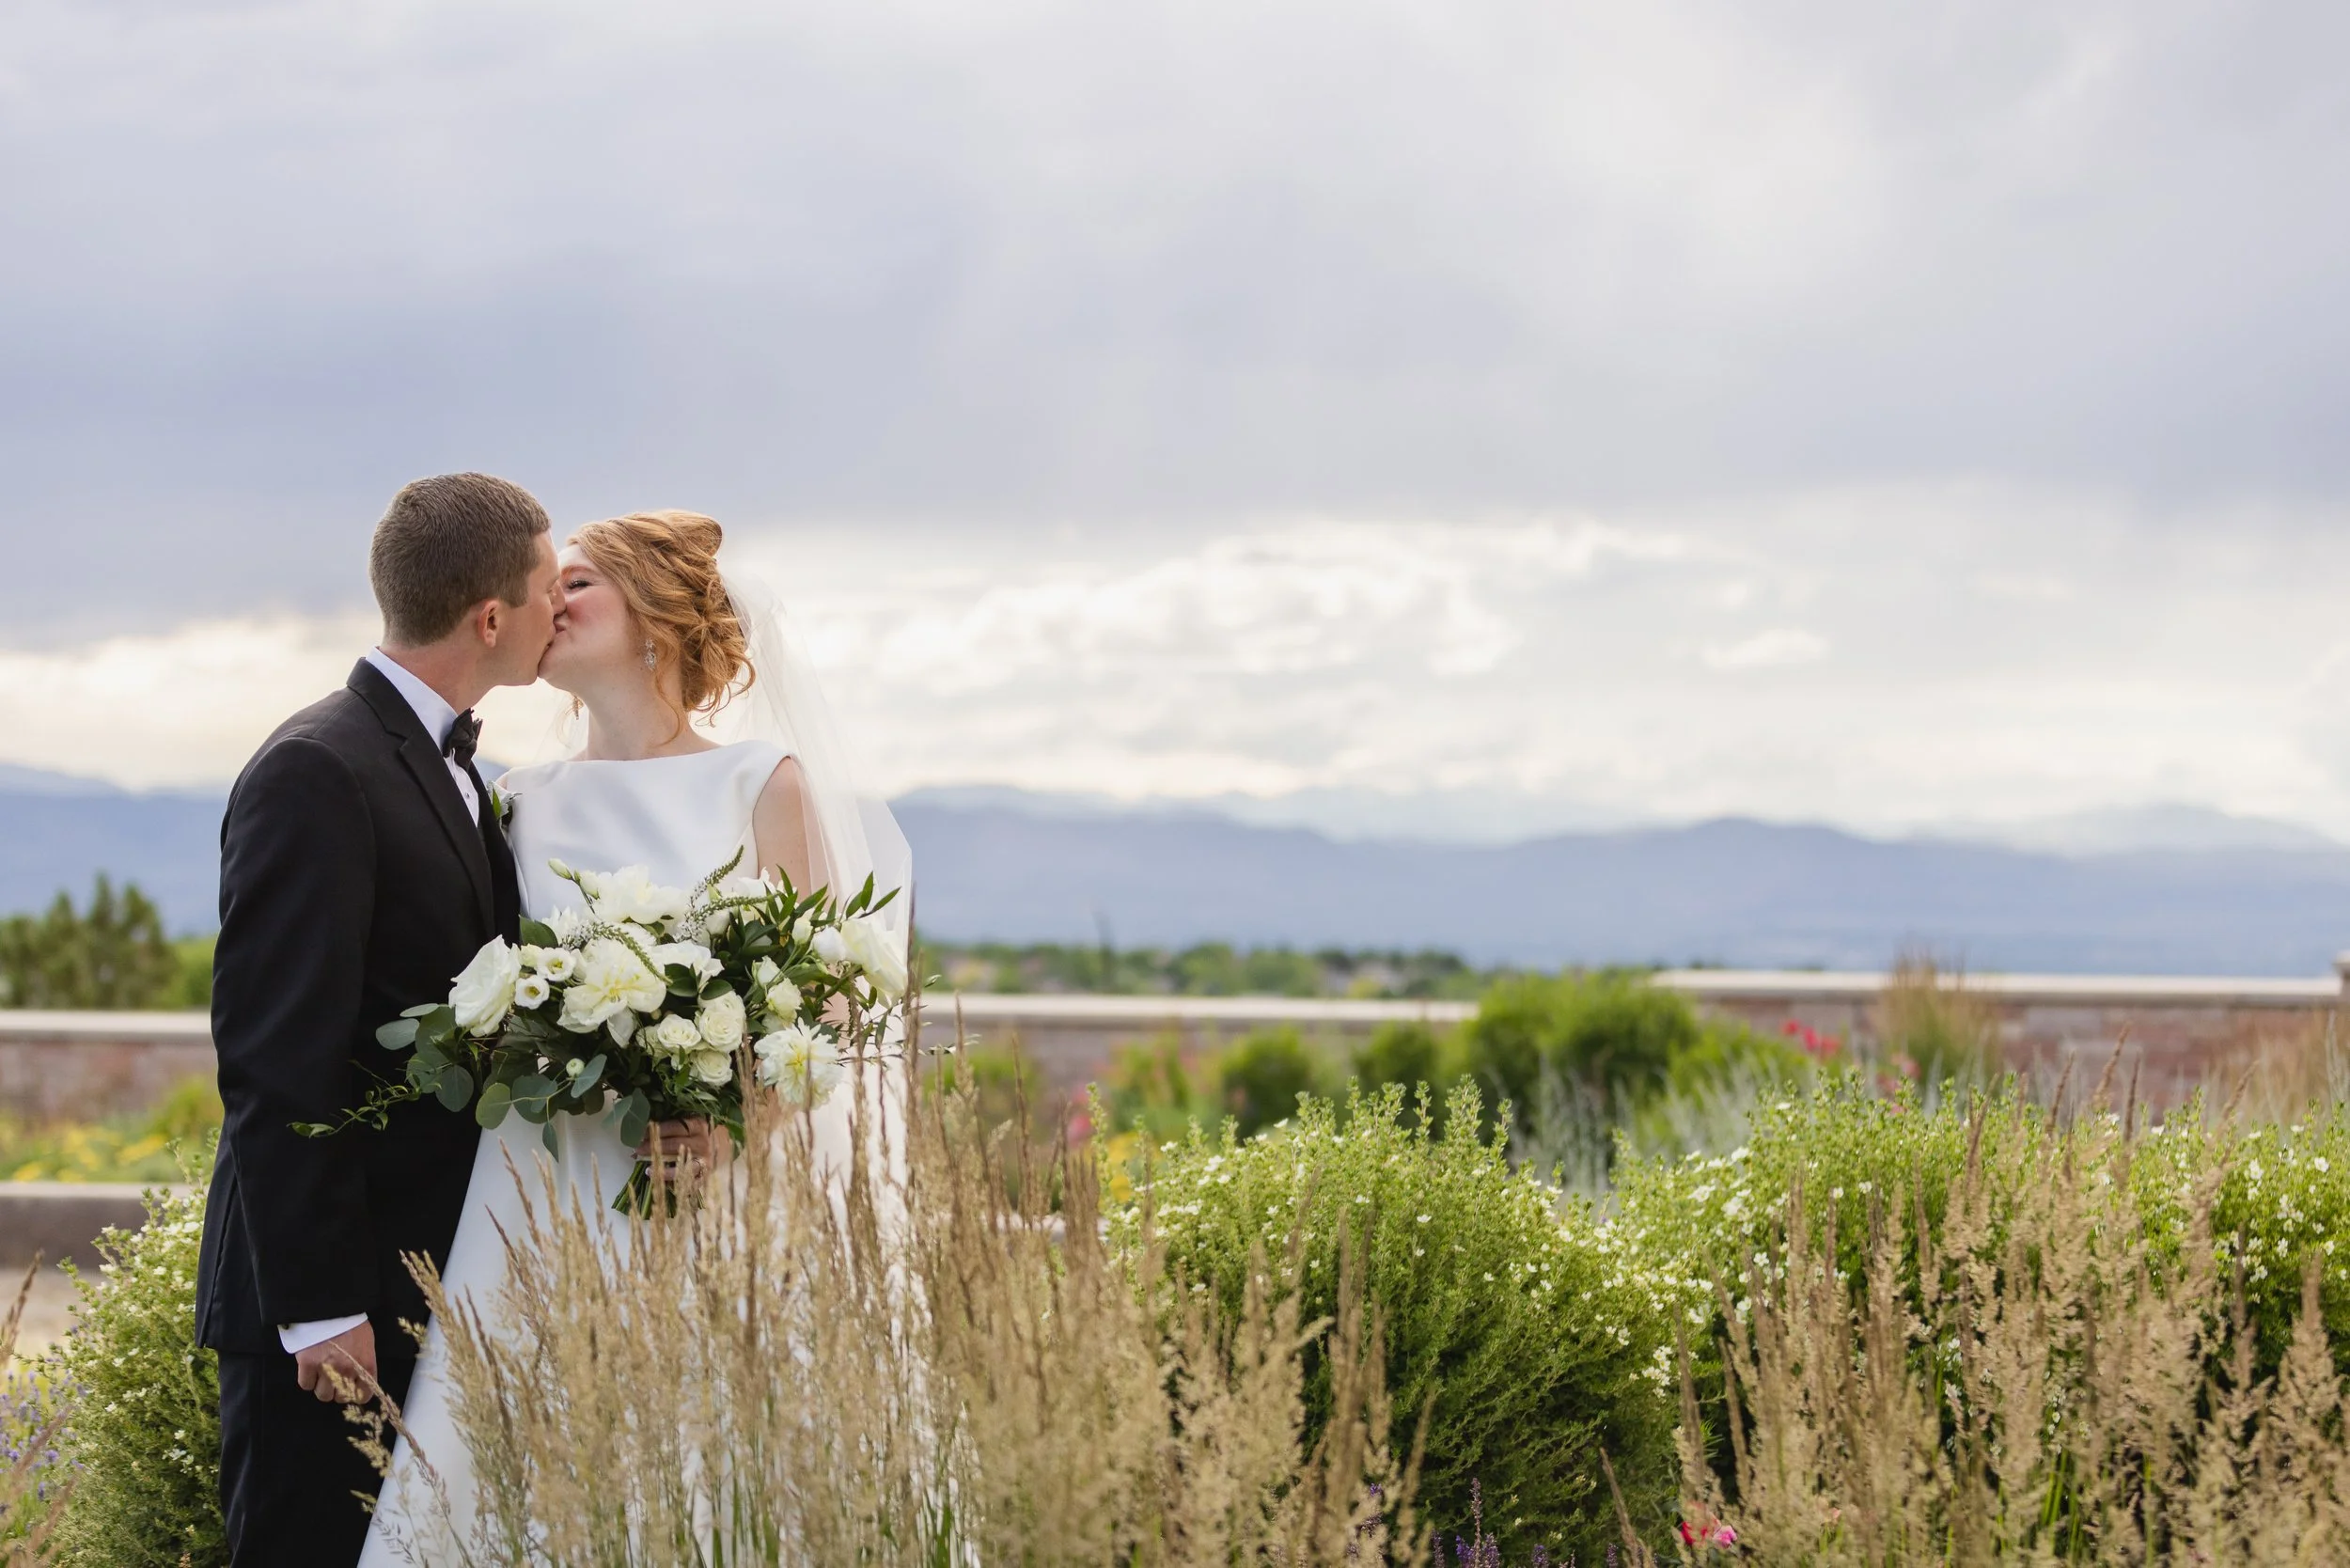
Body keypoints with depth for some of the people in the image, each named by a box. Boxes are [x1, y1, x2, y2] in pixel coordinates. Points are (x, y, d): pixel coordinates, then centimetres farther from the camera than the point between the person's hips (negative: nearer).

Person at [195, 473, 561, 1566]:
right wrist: (318, 1306, -20)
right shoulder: (314, 774, -14)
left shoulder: (460, 777, 15)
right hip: (336, 1309, -9)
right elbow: (272, 1059, -19)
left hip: (440, 1298, 9)